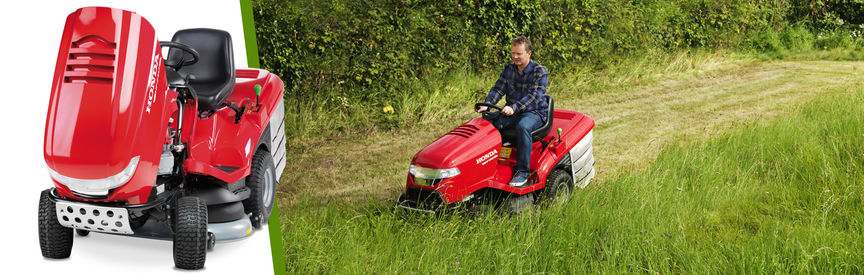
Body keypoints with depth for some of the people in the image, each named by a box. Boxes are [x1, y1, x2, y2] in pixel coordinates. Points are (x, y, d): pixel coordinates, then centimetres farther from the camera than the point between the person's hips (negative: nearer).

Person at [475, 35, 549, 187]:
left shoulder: (540, 71, -9)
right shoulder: (509, 69, 10)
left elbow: (534, 96, -21)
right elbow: (498, 89, 4)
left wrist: (514, 108, -36)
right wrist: (486, 105, -17)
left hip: (534, 112, -6)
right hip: (512, 112, 6)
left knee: (522, 127, -39)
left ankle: (522, 172, -33)